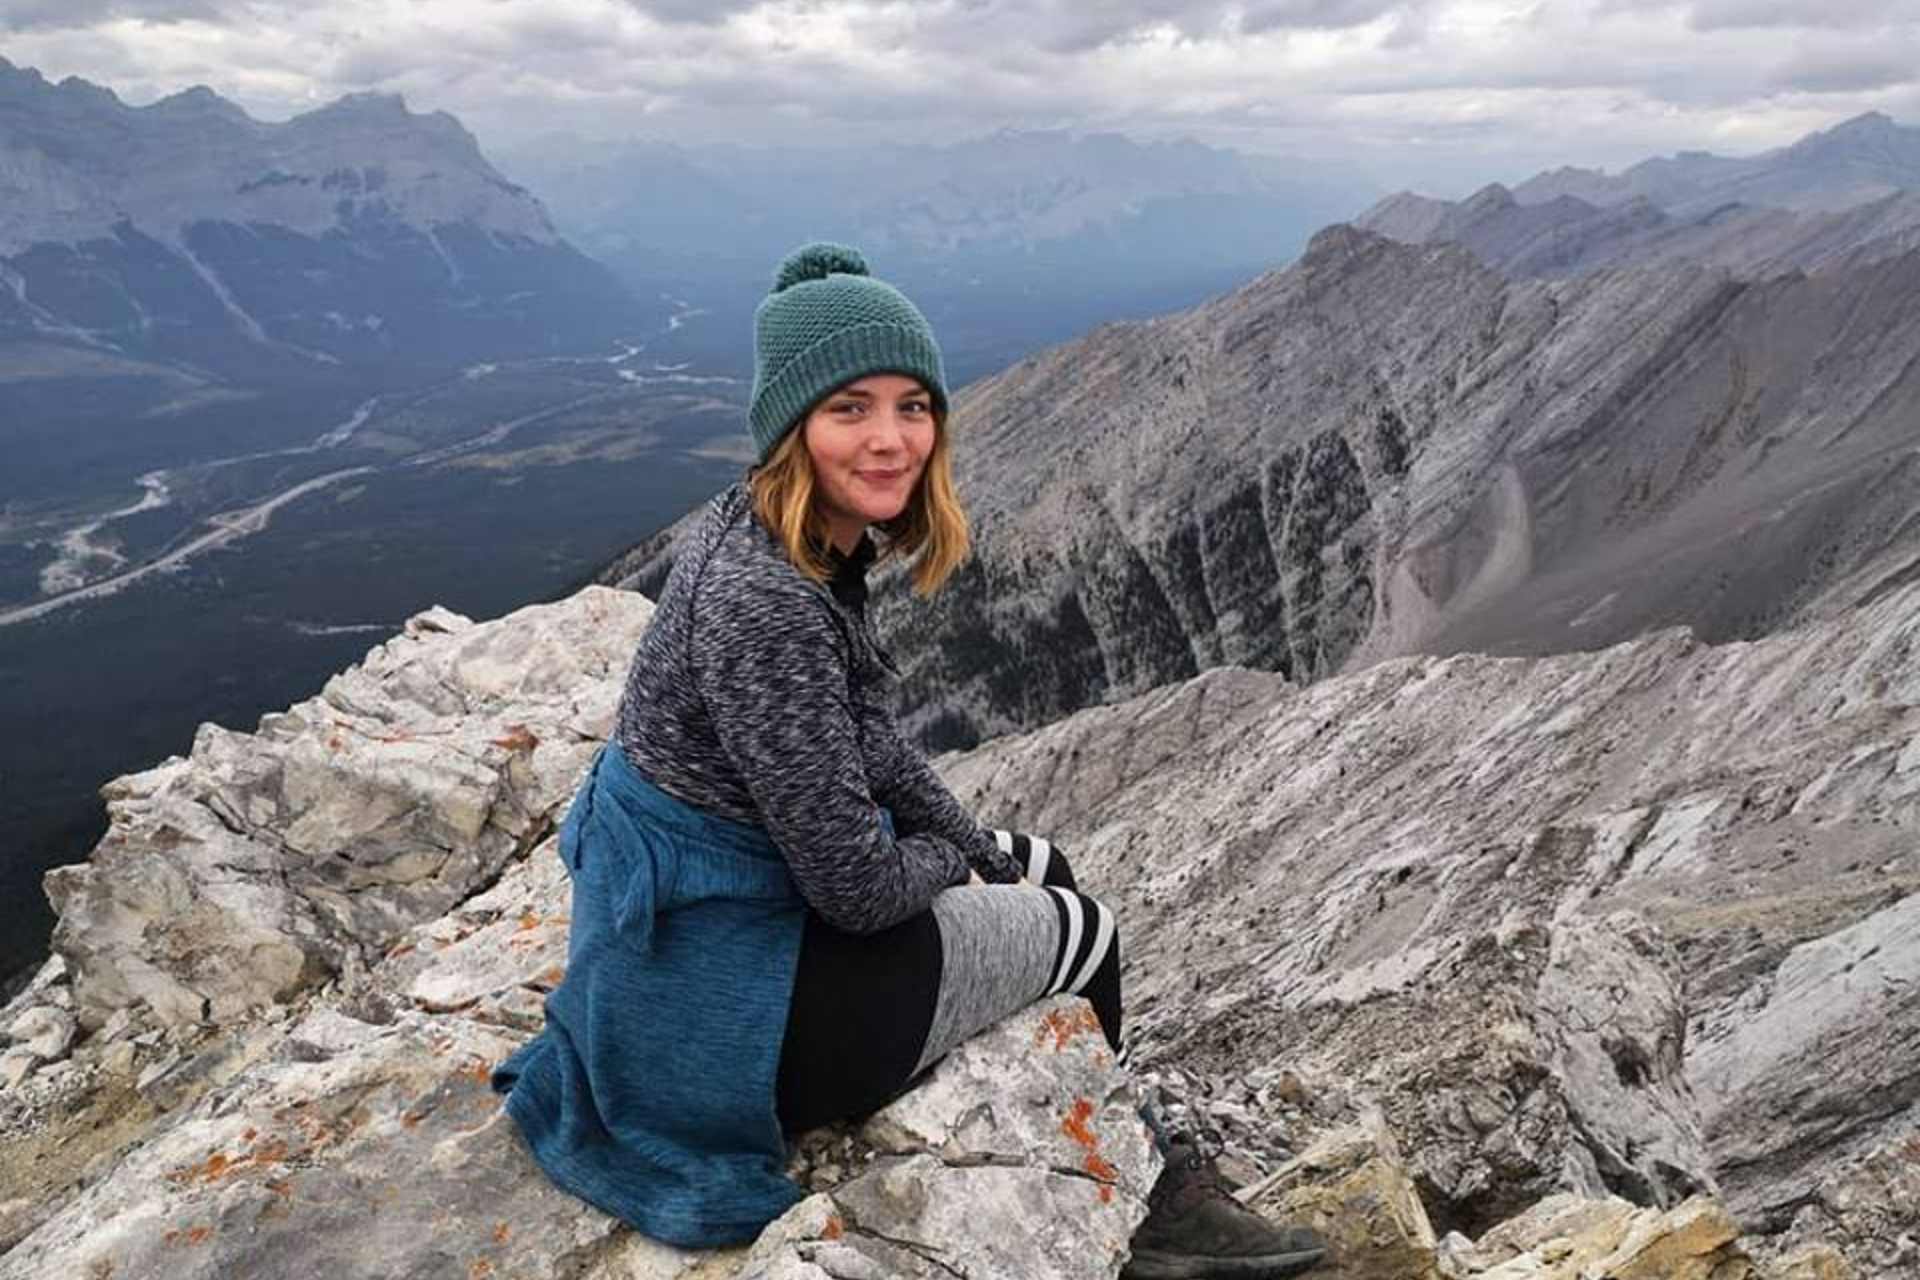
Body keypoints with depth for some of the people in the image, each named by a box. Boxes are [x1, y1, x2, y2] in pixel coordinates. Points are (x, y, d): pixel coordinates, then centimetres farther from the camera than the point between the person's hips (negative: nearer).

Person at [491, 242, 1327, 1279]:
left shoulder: (808, 544, -2)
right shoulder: (762, 601, -31)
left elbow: (867, 739, 10)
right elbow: (857, 886, -26)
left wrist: (984, 853, 5)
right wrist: (947, 860, -5)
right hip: (725, 1001, -9)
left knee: (1038, 871, 20)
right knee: (1076, 932, 8)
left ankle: (1153, 1179, 35)